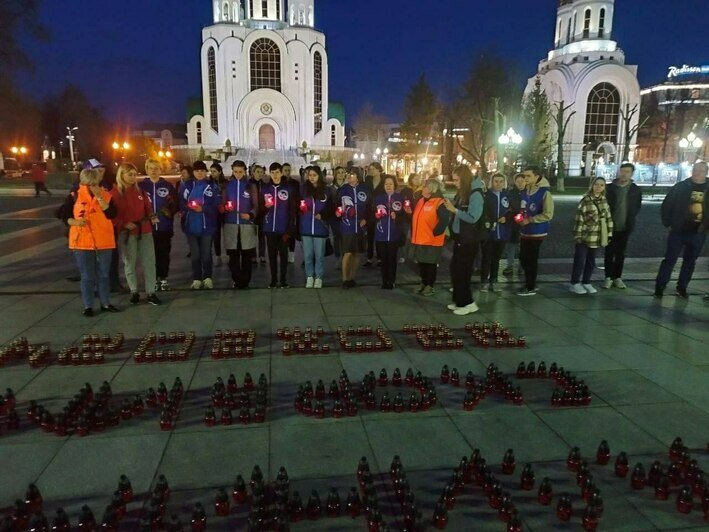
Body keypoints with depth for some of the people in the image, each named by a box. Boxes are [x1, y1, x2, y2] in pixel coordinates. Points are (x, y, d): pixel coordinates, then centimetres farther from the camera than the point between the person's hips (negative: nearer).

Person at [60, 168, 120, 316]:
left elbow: (112, 214, -13)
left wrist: (99, 197, -17)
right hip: (82, 242, -1)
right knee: (87, 276, 5)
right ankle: (88, 306, 16)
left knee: (104, 274, 11)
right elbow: (64, 216, 2)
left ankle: (105, 303, 23)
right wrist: (75, 222, -17)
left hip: (103, 241, 1)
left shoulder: (106, 195, 1)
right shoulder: (74, 196, -2)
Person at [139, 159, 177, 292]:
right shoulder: (141, 185, 3)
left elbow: (175, 204, 2)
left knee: (164, 253, 6)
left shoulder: (168, 185, 3)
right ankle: (154, 279, 15)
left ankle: (163, 278, 17)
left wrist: (170, 212, -16)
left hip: (165, 226, 0)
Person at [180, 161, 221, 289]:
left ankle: (207, 278, 19)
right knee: (195, 254, 9)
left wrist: (203, 209, -18)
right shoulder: (187, 185, 6)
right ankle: (196, 279, 17)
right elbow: (181, 203, 3)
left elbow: (217, 205, -7)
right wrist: (189, 206, -17)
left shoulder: (212, 186, -2)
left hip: (207, 226, -2)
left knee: (206, 253, 7)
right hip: (191, 226, 2)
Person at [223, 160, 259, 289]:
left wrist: (251, 215, -18)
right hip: (230, 224, 1)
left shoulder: (251, 186, 5)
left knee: (246, 255, 0)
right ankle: (235, 280, 13)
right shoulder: (227, 185, 10)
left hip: (247, 224, -1)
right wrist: (224, 208, -11)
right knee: (233, 254, 2)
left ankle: (244, 281, 8)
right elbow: (223, 203, 13)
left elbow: (256, 205, 2)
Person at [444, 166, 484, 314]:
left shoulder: (476, 194, -16)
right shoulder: (462, 193, 9)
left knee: (462, 271, -3)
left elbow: (473, 218, -23)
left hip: (469, 240, -8)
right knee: (455, 270, 13)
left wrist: (454, 210, -19)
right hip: (459, 237, 8)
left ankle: (468, 303, 8)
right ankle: (460, 301, 24)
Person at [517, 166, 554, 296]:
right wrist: (520, 217, 1)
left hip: (536, 232, -7)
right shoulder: (524, 192, 7)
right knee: (523, 259, 12)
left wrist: (529, 220, -19)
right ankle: (529, 283, 28)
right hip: (524, 231, 7)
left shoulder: (544, 193, -14)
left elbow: (548, 215, -18)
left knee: (531, 260, 2)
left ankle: (531, 288, 15)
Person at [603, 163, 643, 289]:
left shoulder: (636, 190, 3)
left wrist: (630, 218, 1)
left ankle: (617, 277, 17)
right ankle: (608, 277, 12)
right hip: (611, 226, -1)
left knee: (620, 253, 9)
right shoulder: (610, 187, -2)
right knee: (609, 253, 4)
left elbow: (637, 207, 10)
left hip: (625, 227, 1)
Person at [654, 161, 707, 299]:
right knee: (670, 260, 0)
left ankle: (682, 287, 25)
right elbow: (666, 205, -1)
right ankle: (659, 287, 6)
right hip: (679, 231, -3)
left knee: (690, 261, 13)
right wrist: (668, 223, -4)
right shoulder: (681, 186, -4)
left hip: (698, 233, 3)